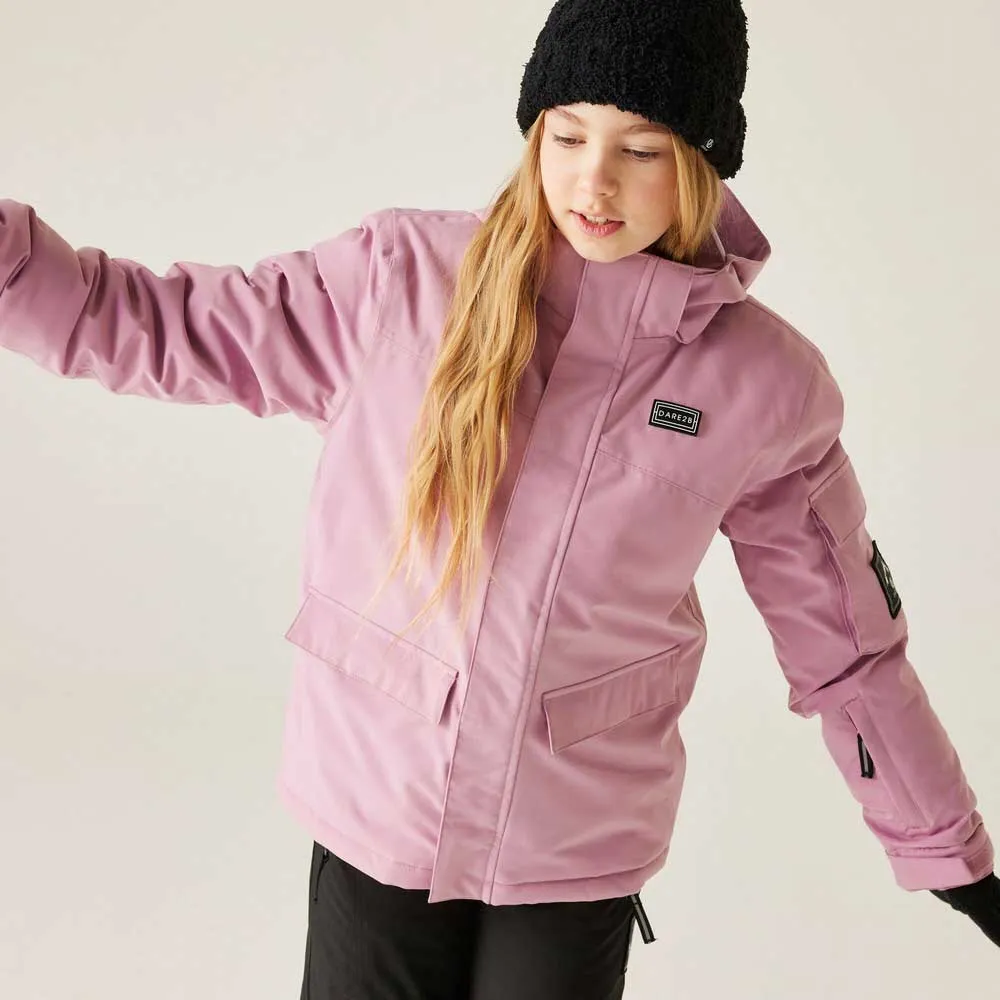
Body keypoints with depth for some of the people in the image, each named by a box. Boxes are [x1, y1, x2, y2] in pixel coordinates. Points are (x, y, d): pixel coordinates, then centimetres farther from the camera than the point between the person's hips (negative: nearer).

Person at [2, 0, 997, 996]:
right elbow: (151, 325, -6)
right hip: (375, 813, 0)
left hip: (581, 848, 0)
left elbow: (846, 638, 3)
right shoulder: (401, 279, -8)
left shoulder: (767, 382, -5)